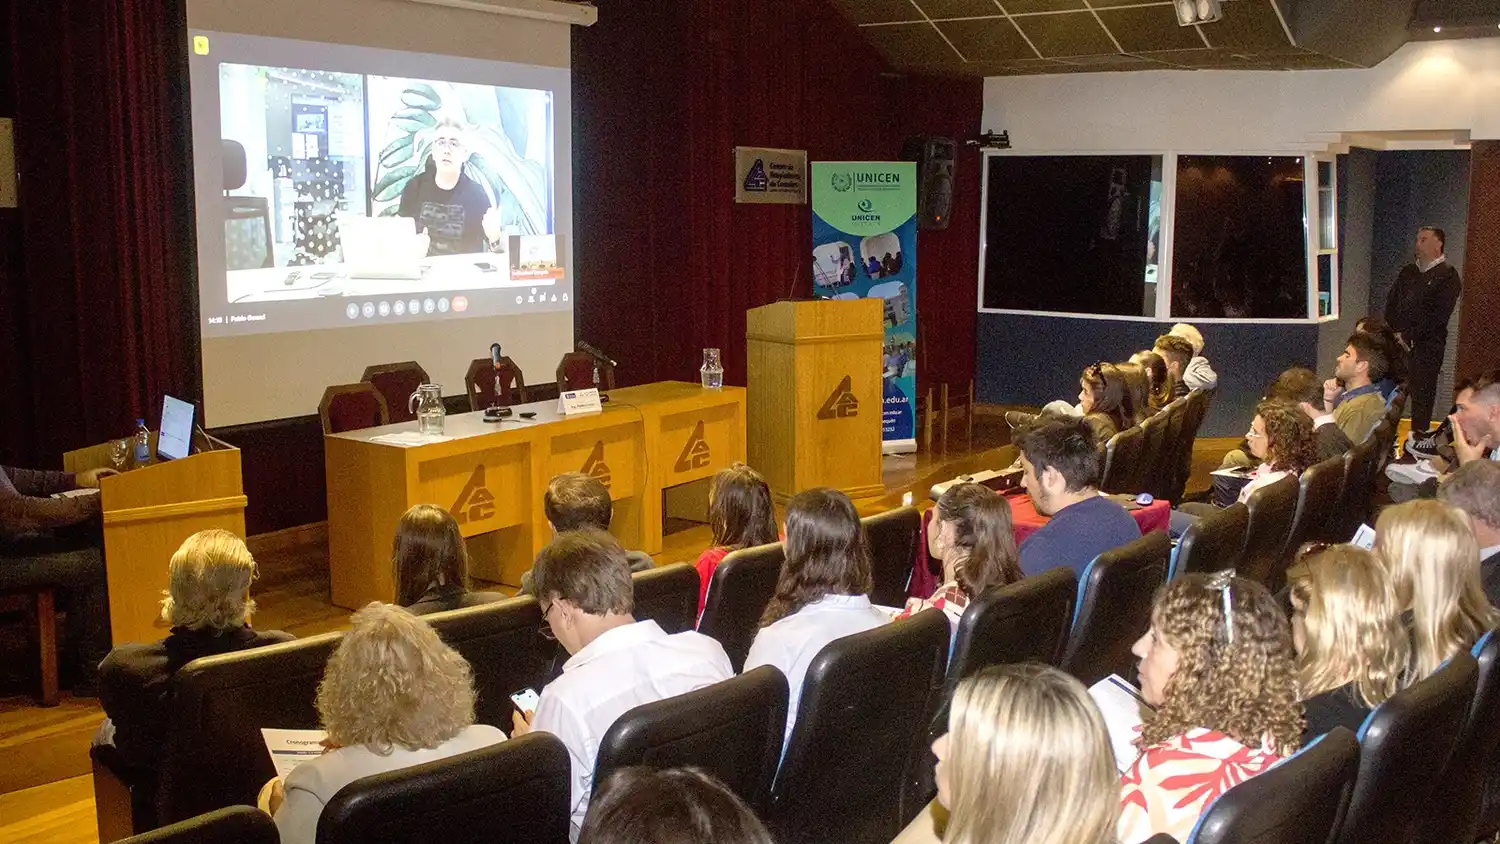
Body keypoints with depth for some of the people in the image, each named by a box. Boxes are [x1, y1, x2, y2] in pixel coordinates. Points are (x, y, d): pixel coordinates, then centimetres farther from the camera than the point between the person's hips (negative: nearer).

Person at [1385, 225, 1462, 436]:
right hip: (1399, 342, 5)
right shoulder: (1407, 272, 18)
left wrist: (1408, 337, -13)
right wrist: (1394, 333, -2)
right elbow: (1390, 306, 15)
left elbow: (1438, 316, -10)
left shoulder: (1447, 275, -2)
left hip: (1426, 345, -5)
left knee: (1421, 394, -3)